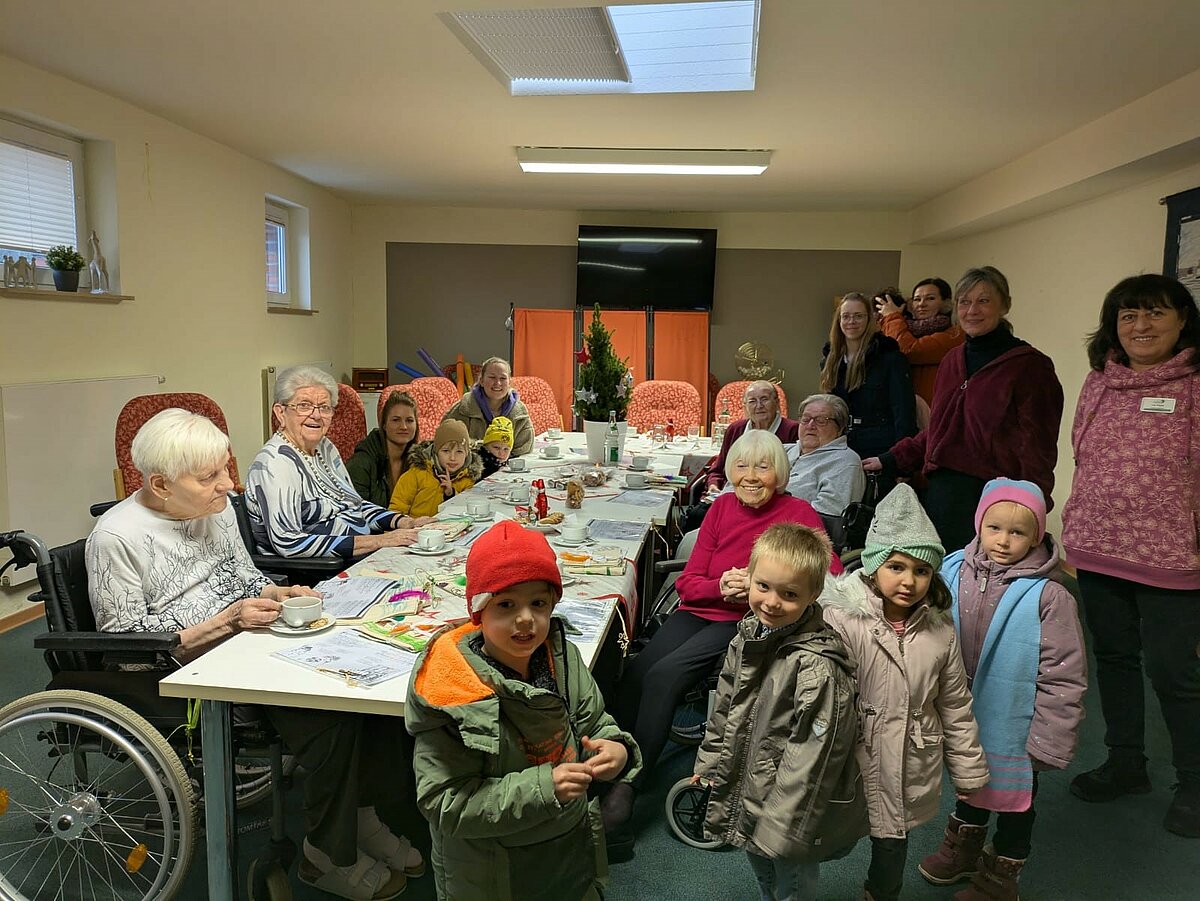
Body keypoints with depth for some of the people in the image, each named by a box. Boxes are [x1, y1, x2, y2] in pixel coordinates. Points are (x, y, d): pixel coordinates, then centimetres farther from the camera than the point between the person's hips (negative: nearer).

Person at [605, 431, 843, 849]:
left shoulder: (798, 513, 0)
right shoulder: (721, 507, 11)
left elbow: (832, 575, -10)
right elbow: (687, 582, 9)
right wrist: (722, 586, -13)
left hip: (748, 623, -4)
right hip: (698, 611, 4)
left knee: (663, 676, -27)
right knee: (635, 673, -25)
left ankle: (625, 789, -19)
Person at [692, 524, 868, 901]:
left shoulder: (818, 668, -31)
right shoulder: (749, 635, -6)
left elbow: (810, 758, -26)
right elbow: (725, 707, 8)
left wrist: (782, 824, -21)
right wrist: (709, 765, 14)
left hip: (793, 813, -7)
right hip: (746, 794, 7)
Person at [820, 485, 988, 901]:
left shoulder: (939, 631, -2)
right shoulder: (841, 620, -19)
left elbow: (955, 707, 8)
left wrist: (968, 771, 14)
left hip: (911, 773, 4)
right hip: (856, 767, -3)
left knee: (893, 844, 19)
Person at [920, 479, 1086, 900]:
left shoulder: (1048, 596, -22)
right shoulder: (953, 571, -11)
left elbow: (1064, 675, -17)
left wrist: (1048, 739, -14)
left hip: (1014, 725, -4)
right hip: (962, 717, 4)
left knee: (1014, 796, 19)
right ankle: (964, 848, 53)